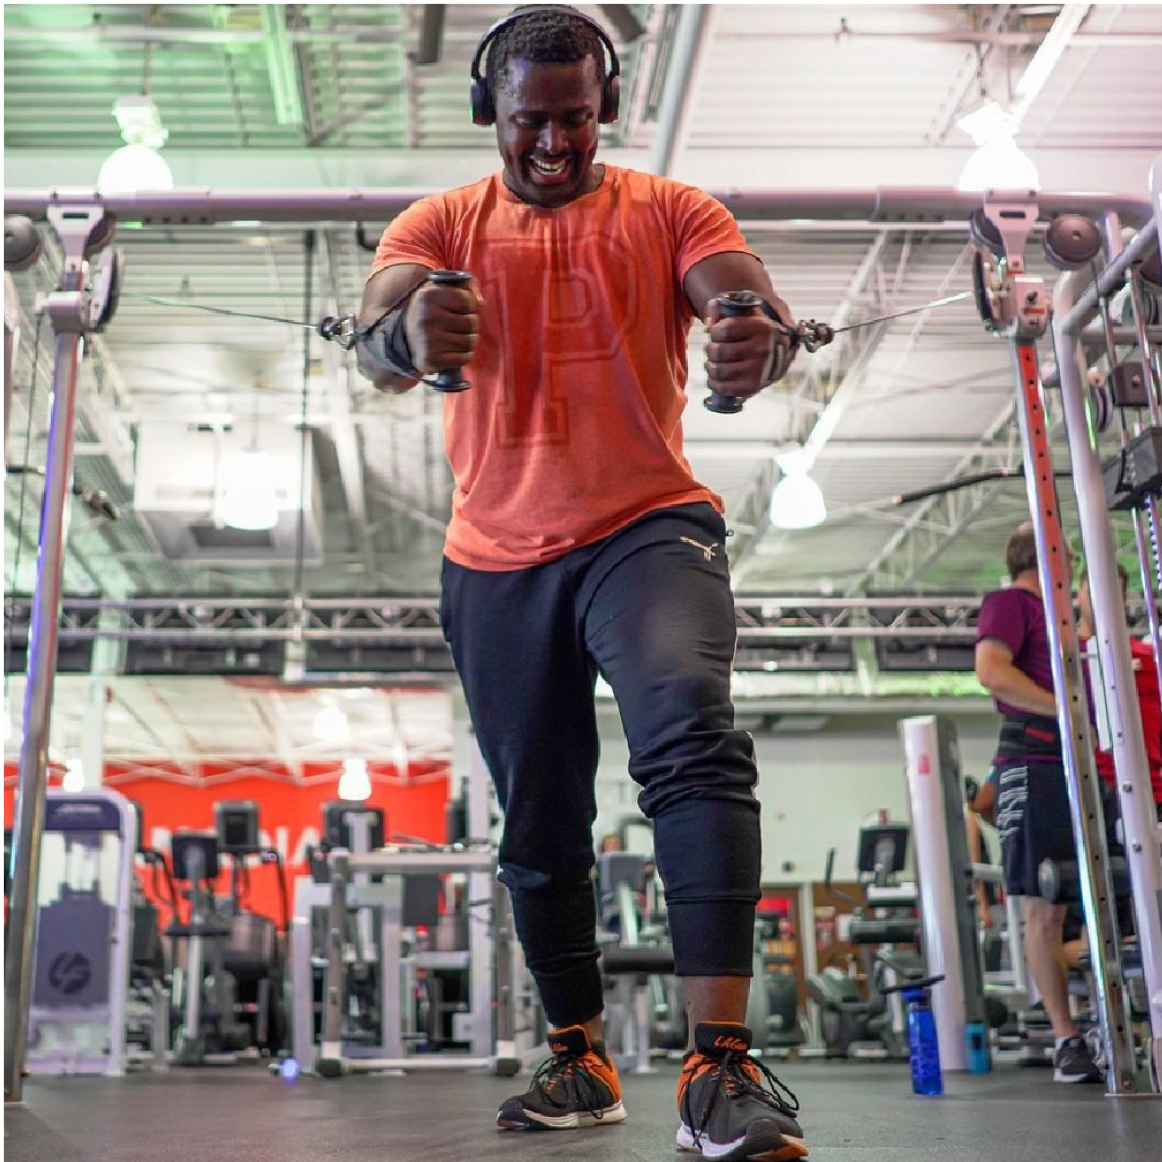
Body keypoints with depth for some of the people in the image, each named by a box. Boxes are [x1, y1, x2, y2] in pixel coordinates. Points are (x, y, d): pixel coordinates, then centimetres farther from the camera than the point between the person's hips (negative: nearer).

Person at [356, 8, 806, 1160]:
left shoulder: (669, 210, 5)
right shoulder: (441, 223, 7)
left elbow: (757, 306, -12)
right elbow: (374, 343, -12)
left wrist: (762, 343, -38)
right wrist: (407, 336, -39)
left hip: (648, 525, -2)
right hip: (497, 560, 3)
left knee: (694, 738, -30)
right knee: (538, 828, 9)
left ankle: (721, 1067, -30)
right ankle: (579, 1061, 26)